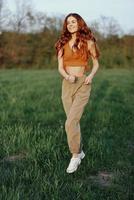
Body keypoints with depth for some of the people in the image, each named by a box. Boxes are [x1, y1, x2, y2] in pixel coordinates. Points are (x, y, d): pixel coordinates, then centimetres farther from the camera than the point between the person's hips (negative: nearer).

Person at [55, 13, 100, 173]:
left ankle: (75, 156, 1)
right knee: (74, 121, 13)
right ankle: (80, 151, 32)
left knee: (70, 123, -16)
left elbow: (96, 63, 8)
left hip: (83, 85, -4)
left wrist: (91, 75, -13)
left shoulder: (88, 42, -2)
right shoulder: (63, 44, 5)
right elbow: (60, 67, 1)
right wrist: (67, 76, -22)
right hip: (67, 85, 4)